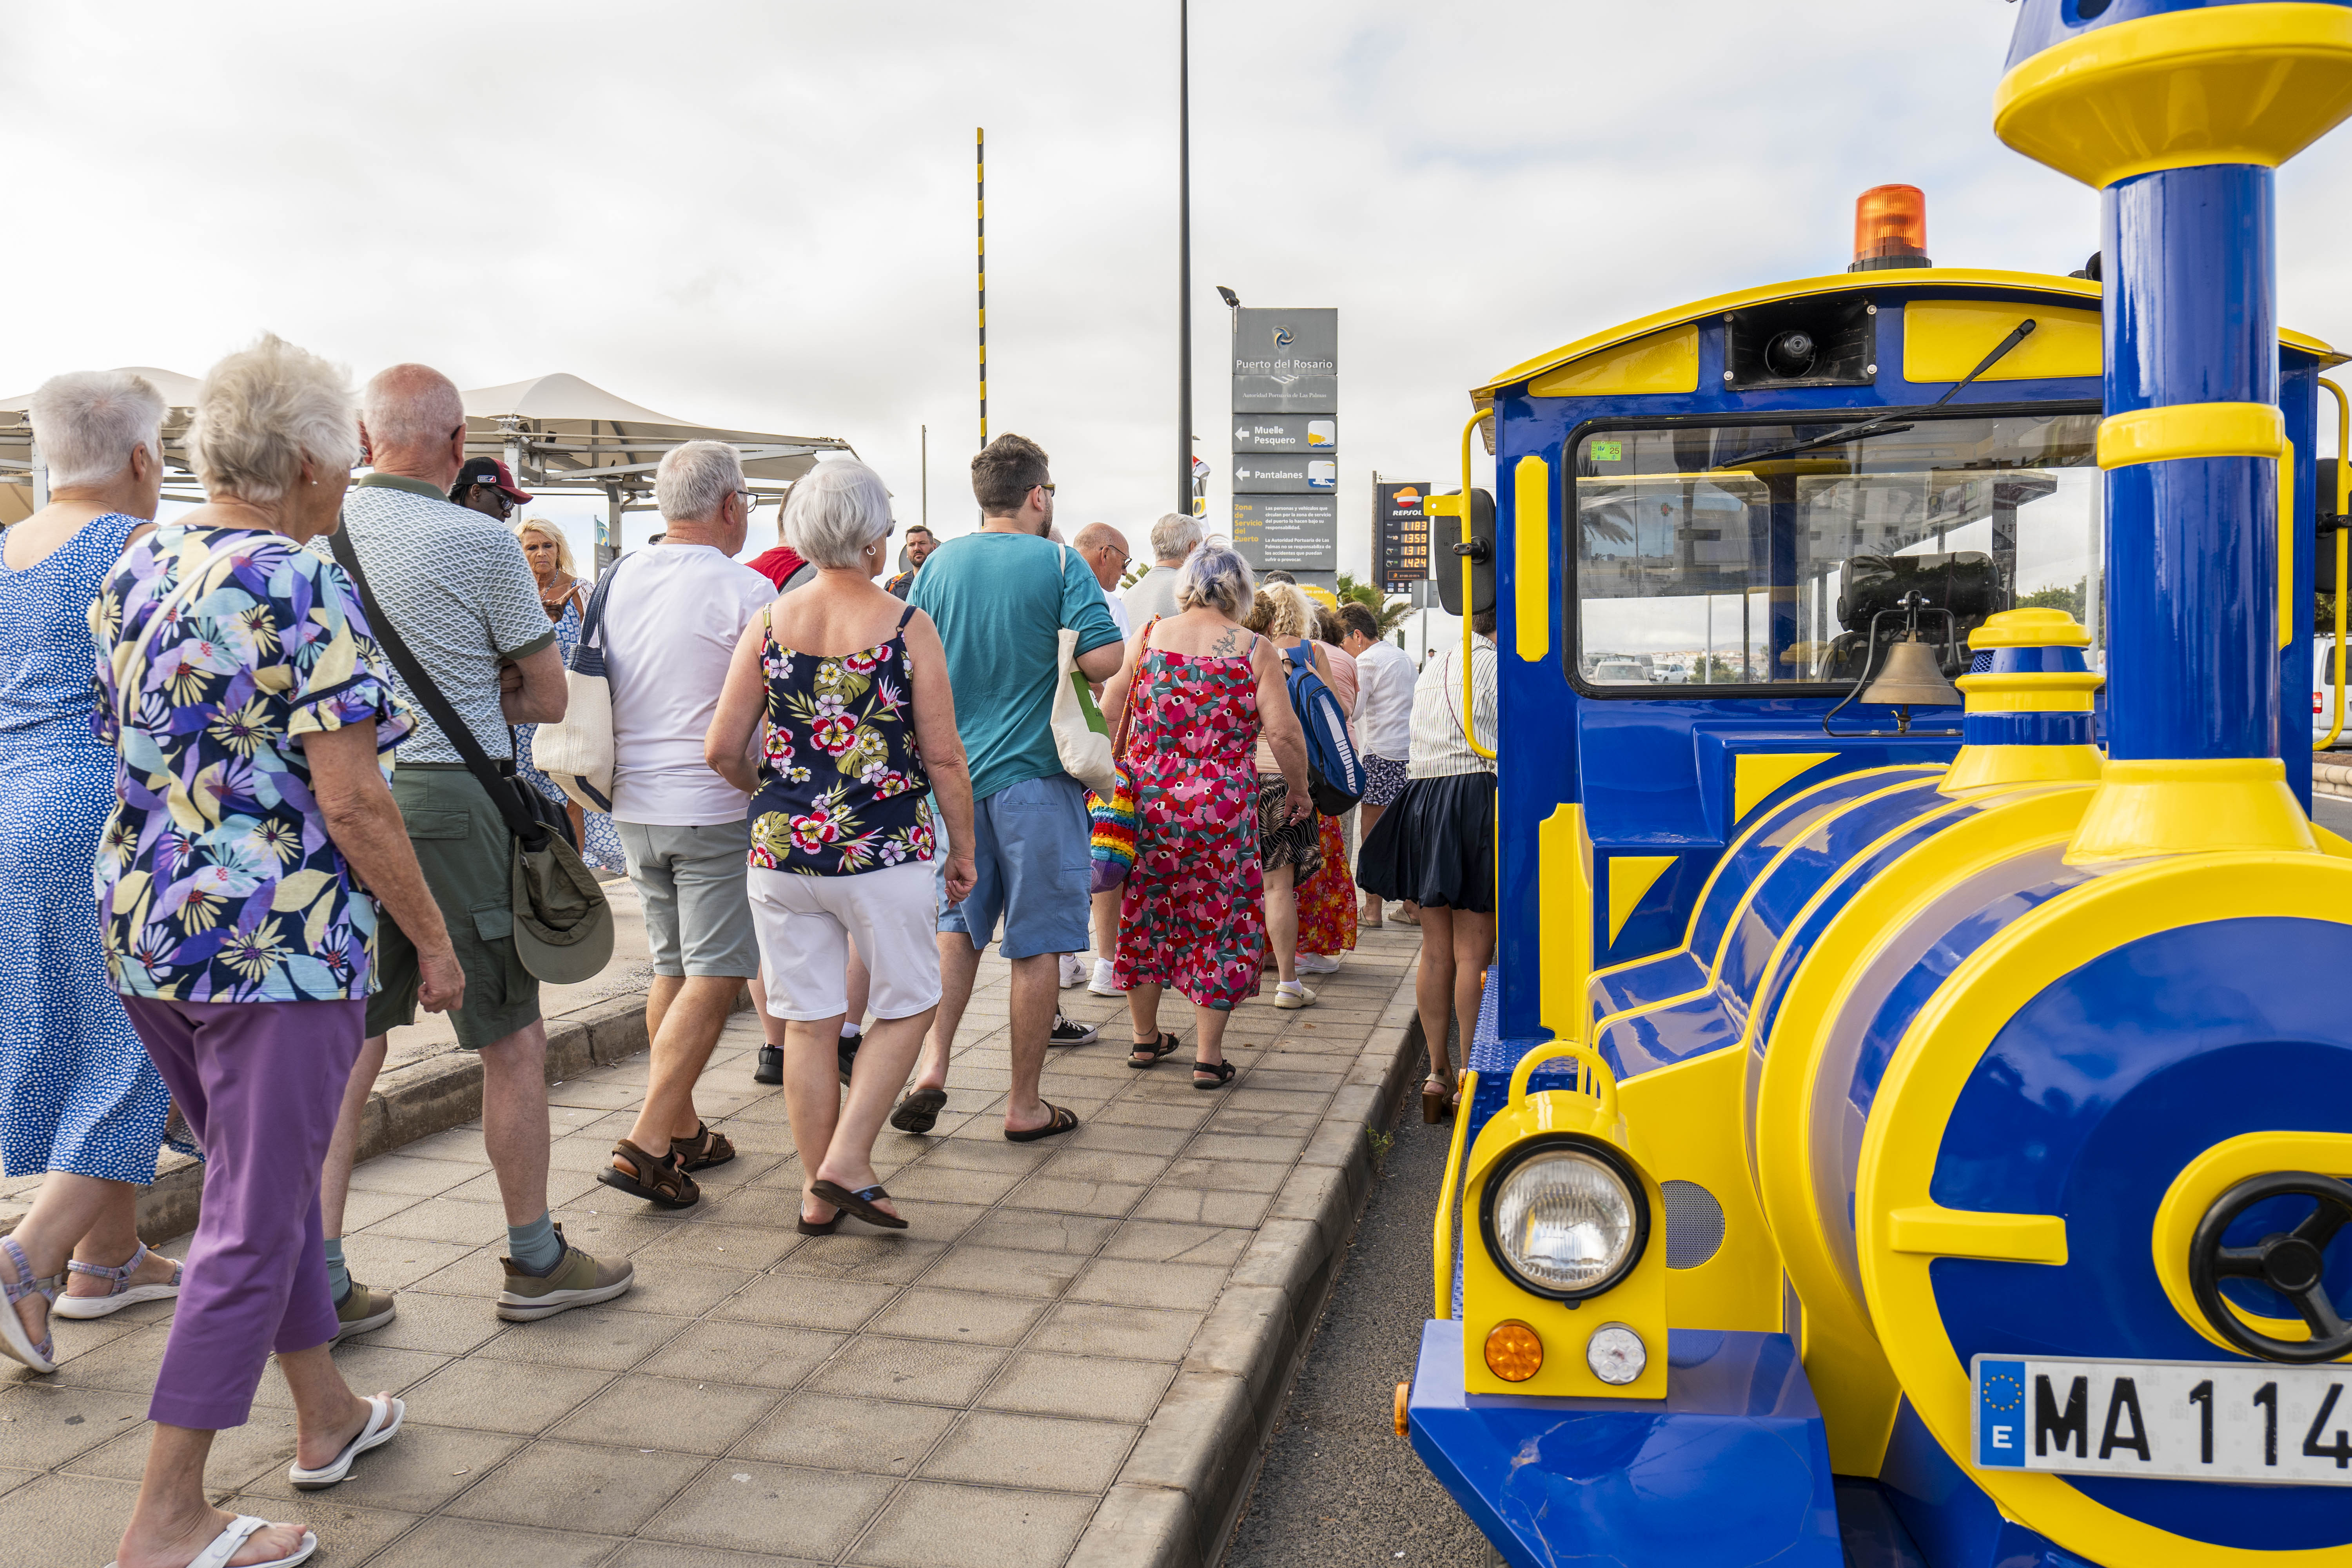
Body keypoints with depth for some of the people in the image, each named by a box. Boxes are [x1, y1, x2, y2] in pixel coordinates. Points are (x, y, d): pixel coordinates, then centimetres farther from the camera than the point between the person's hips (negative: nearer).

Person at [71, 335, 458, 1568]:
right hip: (277, 940, -9)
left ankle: (327, 1417, 37)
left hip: (141, 924, 9)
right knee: (254, 1221, 3)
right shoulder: (302, 589, -16)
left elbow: (129, 750, 16)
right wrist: (433, 940, -9)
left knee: (264, 1179, 21)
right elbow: (352, 801, -19)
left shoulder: (132, 573, 8)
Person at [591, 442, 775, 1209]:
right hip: (716, 808, -7)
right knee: (713, 976, -2)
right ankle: (645, 1143, -8)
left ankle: (682, 1131, 24)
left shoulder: (617, 581, 7)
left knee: (673, 967, 16)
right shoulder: (744, 590, -13)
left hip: (635, 805, 7)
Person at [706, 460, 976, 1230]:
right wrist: (963, 846, 5)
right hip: (885, 851, -3)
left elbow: (722, 749, 1)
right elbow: (943, 756, -7)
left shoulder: (769, 624, 2)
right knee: (906, 1005, 15)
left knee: (808, 1020, 11)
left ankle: (817, 1192, 20)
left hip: (782, 849, 4)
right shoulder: (908, 626, -7)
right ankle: (847, 1161, 4)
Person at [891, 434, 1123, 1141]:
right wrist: (1055, 659, 4)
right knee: (1035, 943, 4)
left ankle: (932, 1064, 5)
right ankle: (1025, 1105, 12)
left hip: (954, 771, 4)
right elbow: (1104, 659, -17)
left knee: (960, 922, 19)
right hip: (1034, 772, -4)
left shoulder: (938, 565, 5)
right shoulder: (1059, 564, -7)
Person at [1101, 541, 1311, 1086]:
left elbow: (1107, 711, 6)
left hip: (1147, 798, 3)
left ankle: (1145, 1037, 30)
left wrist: (1127, 770, 21)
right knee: (1221, 918, 9)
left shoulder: (1147, 636, 3)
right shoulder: (1254, 650, -3)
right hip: (1221, 809, -3)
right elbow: (1283, 734, -8)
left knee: (1144, 912, 17)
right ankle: (1208, 1055, 11)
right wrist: (1299, 790, 8)